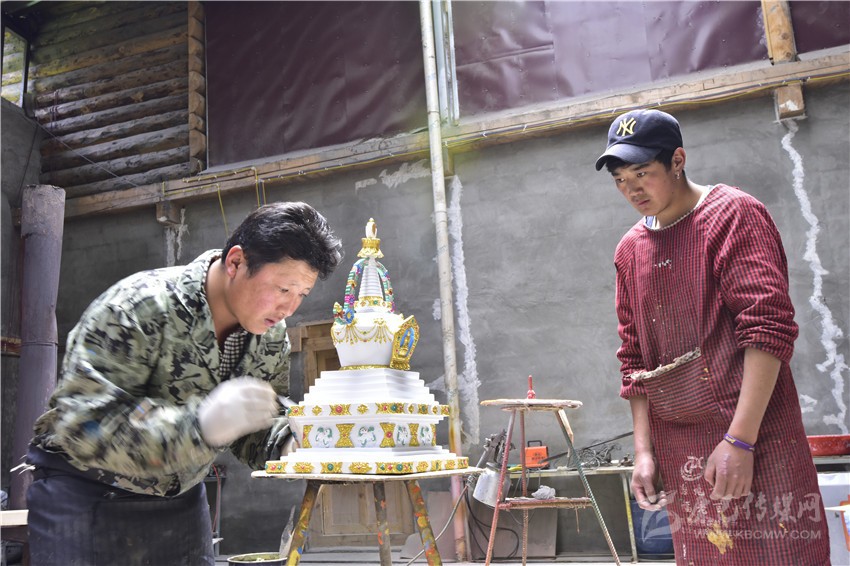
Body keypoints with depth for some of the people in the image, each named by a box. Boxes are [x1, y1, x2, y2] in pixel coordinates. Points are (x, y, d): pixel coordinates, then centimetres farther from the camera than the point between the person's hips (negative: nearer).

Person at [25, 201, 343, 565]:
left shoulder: (272, 334, -7)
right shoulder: (141, 305, -26)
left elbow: (255, 432, 1)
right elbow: (82, 425, -33)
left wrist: (289, 443, -22)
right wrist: (200, 423, -45)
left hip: (180, 497, 6)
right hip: (84, 494, -5)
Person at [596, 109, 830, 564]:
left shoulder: (733, 215, -6)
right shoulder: (629, 250, 11)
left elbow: (769, 327, -15)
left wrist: (740, 440, -20)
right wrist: (643, 450, 5)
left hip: (753, 440, -5)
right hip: (678, 454, 5)